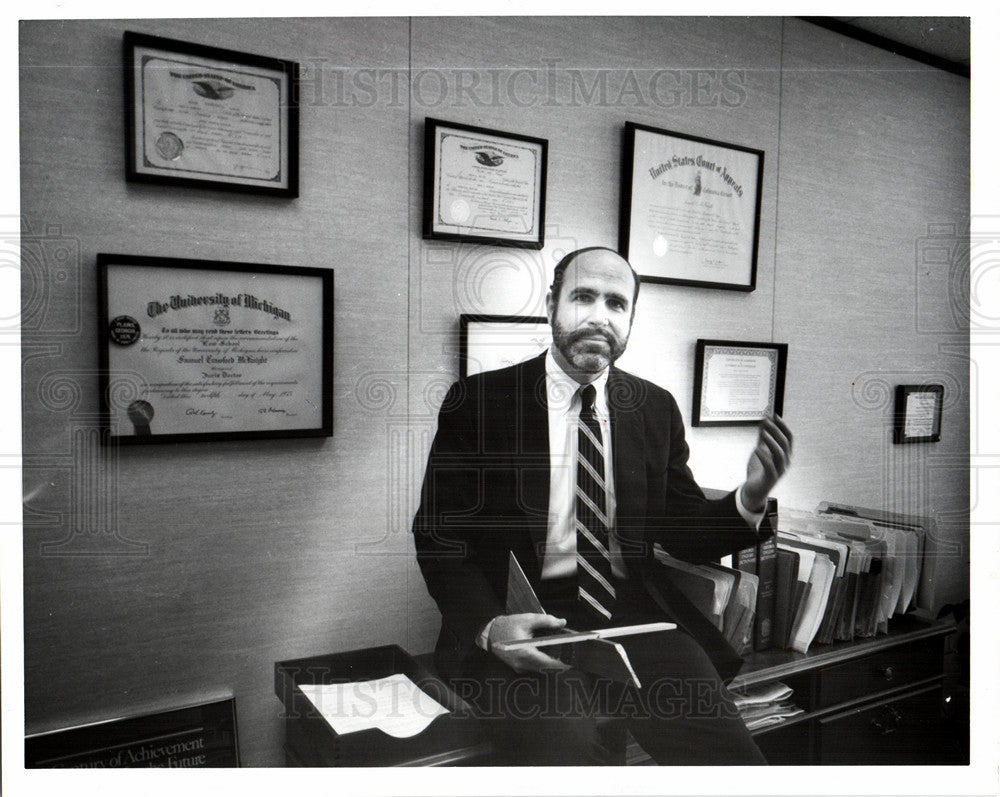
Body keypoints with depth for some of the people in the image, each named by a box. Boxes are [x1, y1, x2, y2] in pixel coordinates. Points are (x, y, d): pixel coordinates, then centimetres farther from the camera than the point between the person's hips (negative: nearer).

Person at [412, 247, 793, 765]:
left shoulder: (656, 408, 11)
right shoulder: (478, 402, -1)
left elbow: (683, 531, 13)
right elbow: (439, 536, -1)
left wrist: (749, 498, -9)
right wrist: (488, 625, -18)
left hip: (636, 617, 4)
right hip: (530, 625, -3)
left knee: (731, 758, -17)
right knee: (564, 750, -30)